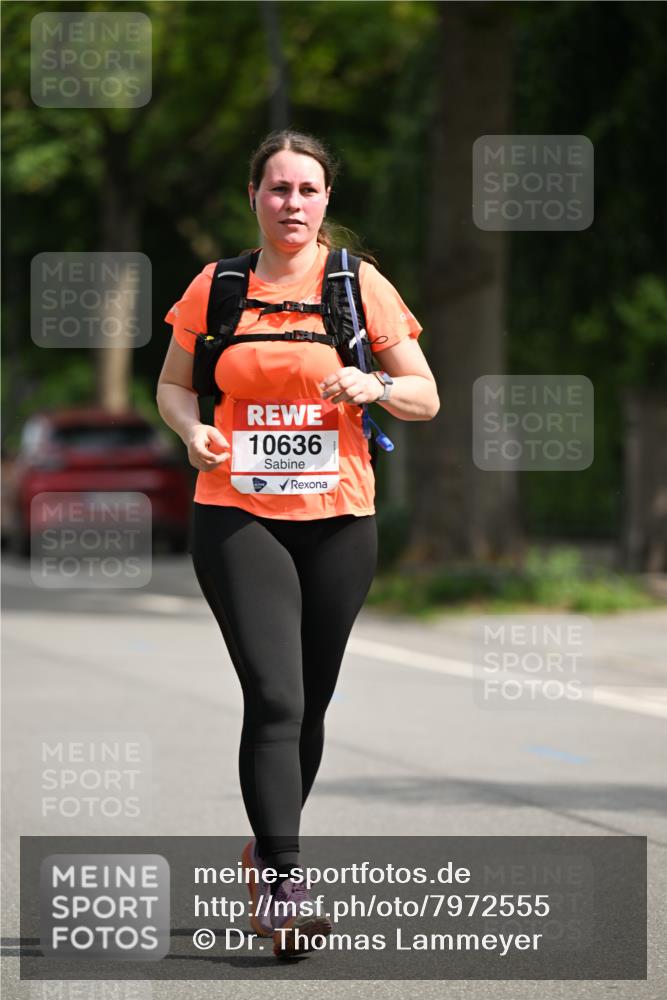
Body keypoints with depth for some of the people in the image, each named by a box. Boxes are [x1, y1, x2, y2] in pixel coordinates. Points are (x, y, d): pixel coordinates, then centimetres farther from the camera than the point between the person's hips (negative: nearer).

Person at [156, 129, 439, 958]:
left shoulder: (359, 285, 2)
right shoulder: (213, 289, 4)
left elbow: (426, 398, 6)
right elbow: (172, 385, 15)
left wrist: (373, 384, -15)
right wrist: (194, 429, -6)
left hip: (338, 517, 2)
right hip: (236, 516, -1)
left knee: (309, 703, 10)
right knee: (274, 697, -15)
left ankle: (268, 849, 34)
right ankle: (282, 889, -16)